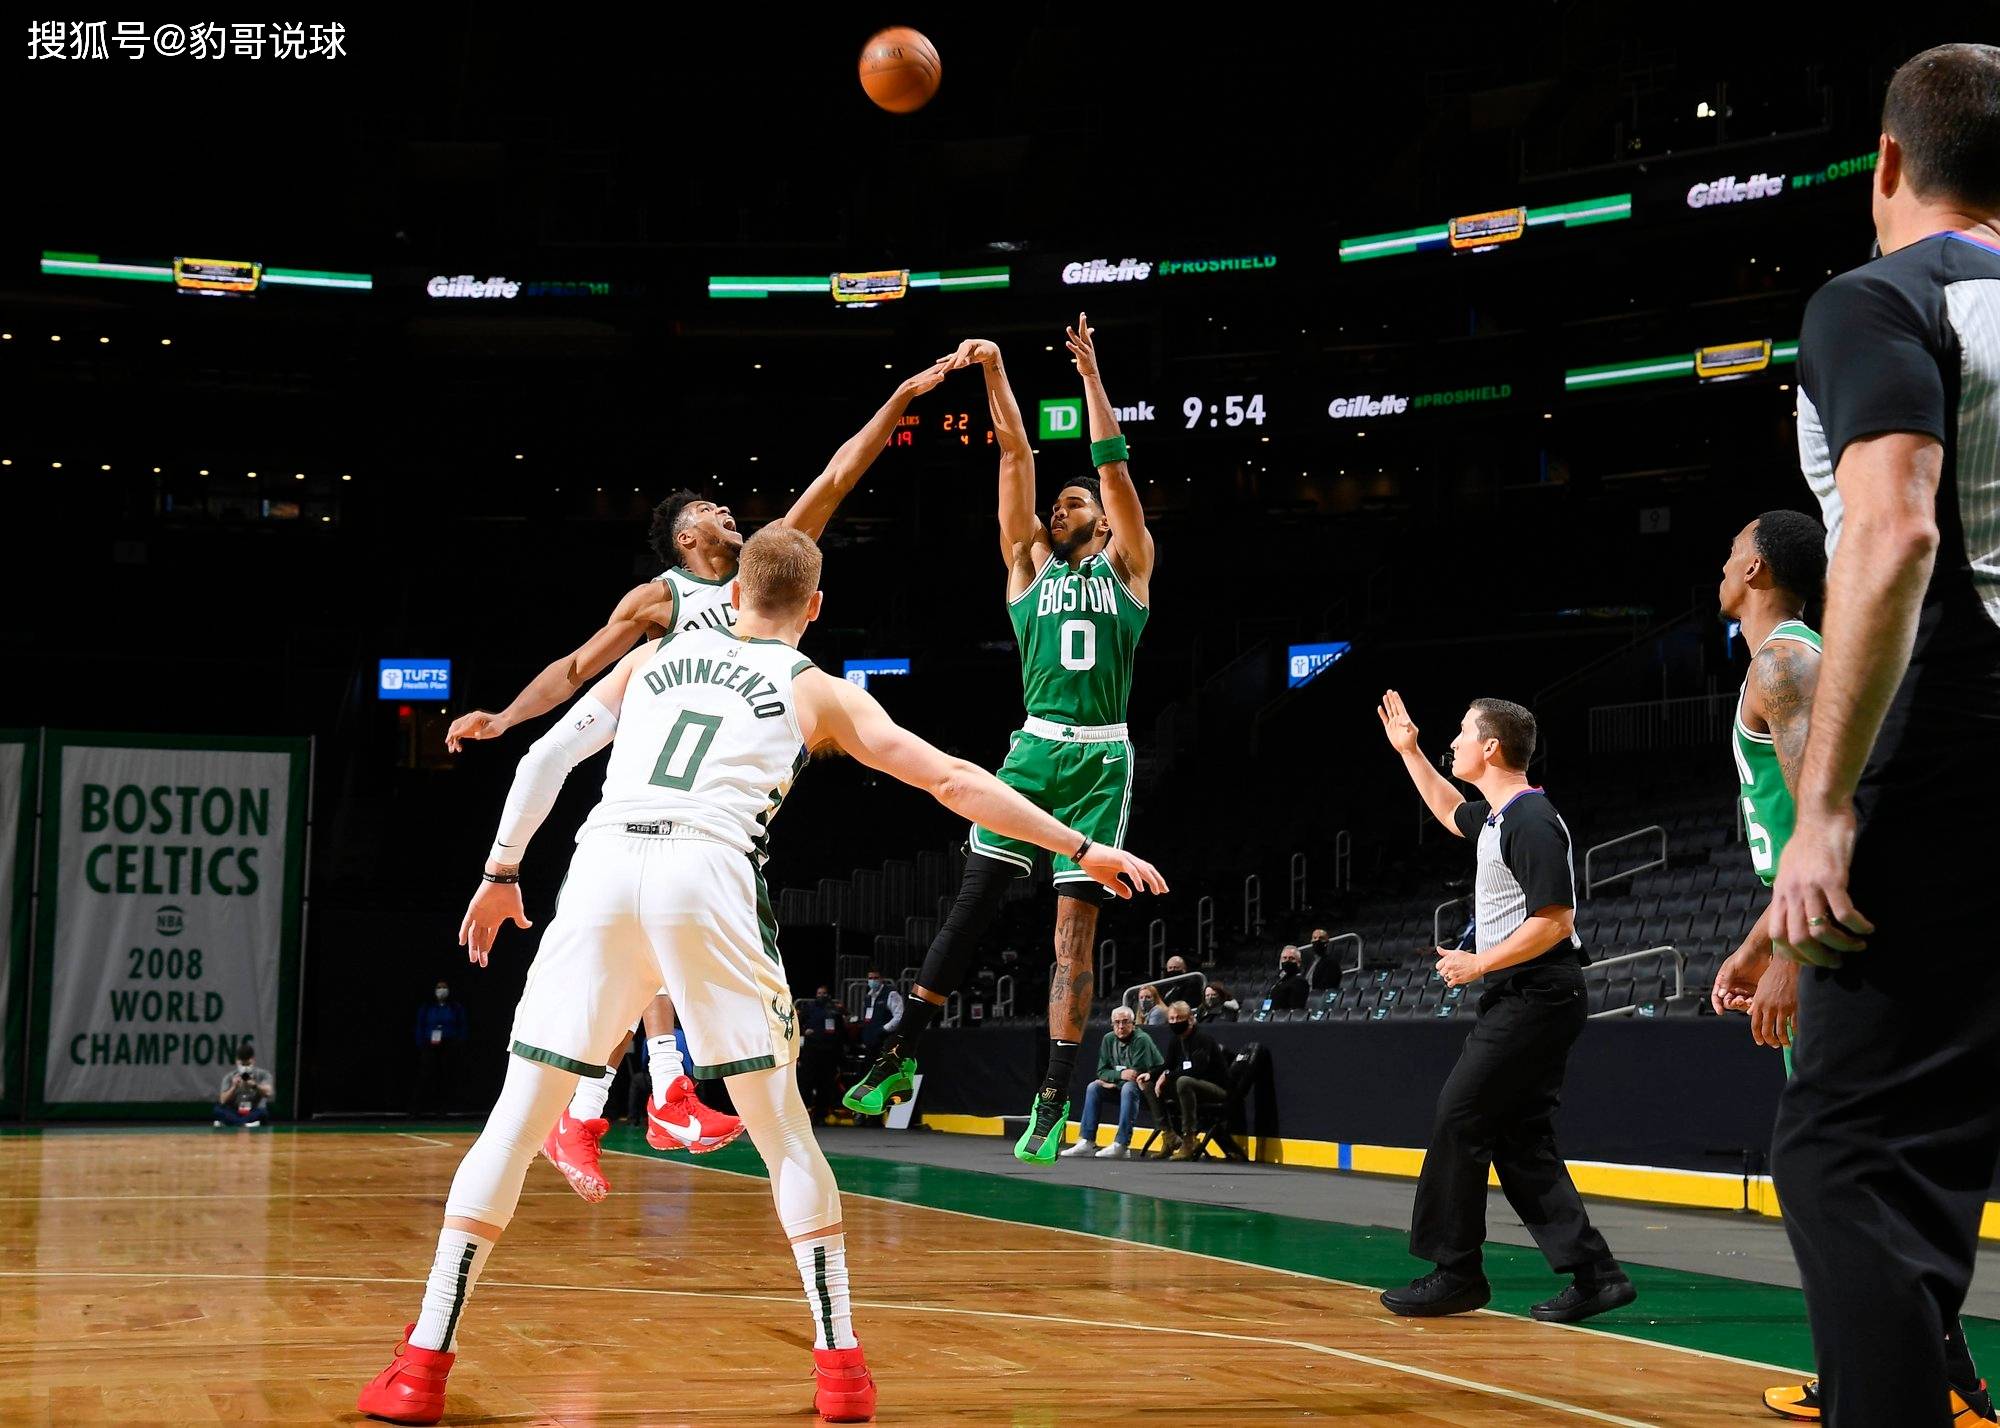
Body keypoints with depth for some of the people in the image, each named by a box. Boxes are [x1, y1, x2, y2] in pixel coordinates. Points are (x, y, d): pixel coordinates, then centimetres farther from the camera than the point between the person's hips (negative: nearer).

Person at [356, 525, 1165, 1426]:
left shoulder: (653, 657, 27)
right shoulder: (817, 692, 19)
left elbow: (546, 758, 21)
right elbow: (955, 783, 16)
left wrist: (501, 874, 29)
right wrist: (1084, 849, 21)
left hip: (603, 867, 2)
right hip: (708, 878, -2)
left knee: (518, 1116, 8)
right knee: (782, 1129, 11)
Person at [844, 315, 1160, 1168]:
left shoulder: (1127, 568, 10)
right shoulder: (1030, 564, 15)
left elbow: (1114, 467, 0)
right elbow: (1016, 459, 8)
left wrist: (1090, 375, -4)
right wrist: (994, 371, 2)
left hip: (1101, 759, -2)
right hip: (1034, 746, 2)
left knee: (1075, 923, -3)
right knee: (973, 897, -2)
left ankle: (1055, 1095, -3)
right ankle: (904, 1050, 7)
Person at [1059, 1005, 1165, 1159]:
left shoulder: (1141, 1040, -17)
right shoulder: (1109, 1039, 2)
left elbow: (1137, 1074, -21)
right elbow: (1102, 1071, 2)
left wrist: (1112, 1080, -15)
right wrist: (1120, 1074, -18)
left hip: (1148, 1087, -7)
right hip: (1119, 1085, 7)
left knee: (1128, 1088, -36)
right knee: (1093, 1087, -10)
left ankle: (1121, 1145, -40)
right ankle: (1087, 1142, -14)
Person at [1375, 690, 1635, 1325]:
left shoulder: (1530, 820, -15)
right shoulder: (1497, 815, 15)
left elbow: (1554, 921, -22)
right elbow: (1451, 812, 39)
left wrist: (1479, 964, -15)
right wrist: (1408, 751, 37)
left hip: (1535, 995, -10)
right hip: (1521, 996, 10)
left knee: (1459, 1118, -6)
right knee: (1518, 1140, 7)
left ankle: (1454, 1272, 2)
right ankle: (1594, 1274, 6)